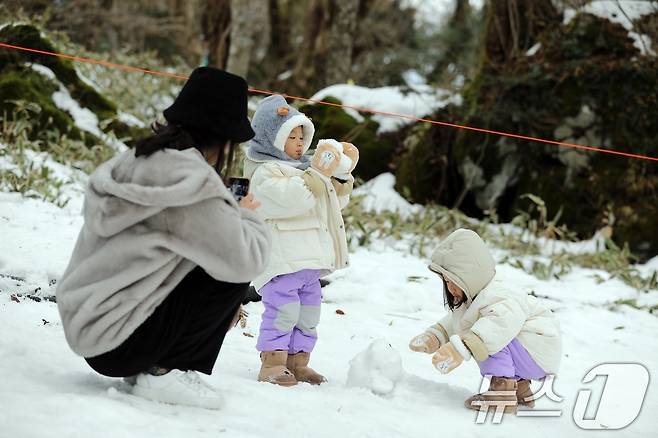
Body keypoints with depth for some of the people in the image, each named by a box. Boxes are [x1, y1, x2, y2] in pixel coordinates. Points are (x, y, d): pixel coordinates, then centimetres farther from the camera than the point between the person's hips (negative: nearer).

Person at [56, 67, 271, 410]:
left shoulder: (136, 161, 8)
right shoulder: (189, 177, -18)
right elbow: (244, 260, -18)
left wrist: (233, 213, 12)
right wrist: (248, 215, 1)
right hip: (116, 342, -9)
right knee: (232, 276, -7)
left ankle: (152, 366, 12)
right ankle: (165, 372, -2)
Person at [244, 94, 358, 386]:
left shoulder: (302, 167, 21)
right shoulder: (265, 173, -9)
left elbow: (334, 202, 25)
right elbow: (294, 200, -25)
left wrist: (342, 175, 10)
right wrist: (318, 172, -24)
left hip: (310, 259, 10)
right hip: (281, 260, -9)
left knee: (308, 314, 12)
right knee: (283, 310, -13)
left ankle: (298, 362, 19)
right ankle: (272, 365, -8)